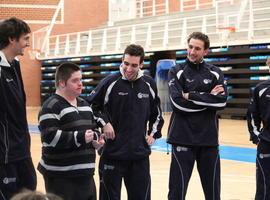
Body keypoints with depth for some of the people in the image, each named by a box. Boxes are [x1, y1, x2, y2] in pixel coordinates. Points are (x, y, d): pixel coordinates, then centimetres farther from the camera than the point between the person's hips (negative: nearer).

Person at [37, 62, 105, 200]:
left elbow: (94, 127, 26)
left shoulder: (84, 104, 16)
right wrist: (80, 137, -25)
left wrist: (96, 138, 3)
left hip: (84, 172, 8)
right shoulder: (51, 107, -11)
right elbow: (50, 137, -22)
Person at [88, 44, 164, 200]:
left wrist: (153, 133, 10)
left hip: (140, 154, 3)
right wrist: (103, 123, -10)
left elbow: (157, 112, 18)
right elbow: (90, 106, 0)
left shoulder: (149, 84, 2)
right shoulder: (110, 82, -9)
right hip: (113, 153, -3)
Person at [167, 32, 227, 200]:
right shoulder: (176, 72, 1)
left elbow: (222, 102, -9)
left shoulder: (215, 73, 7)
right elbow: (178, 103, -13)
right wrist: (209, 98, -10)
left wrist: (191, 96, -12)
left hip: (209, 139, 2)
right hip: (183, 138, -2)